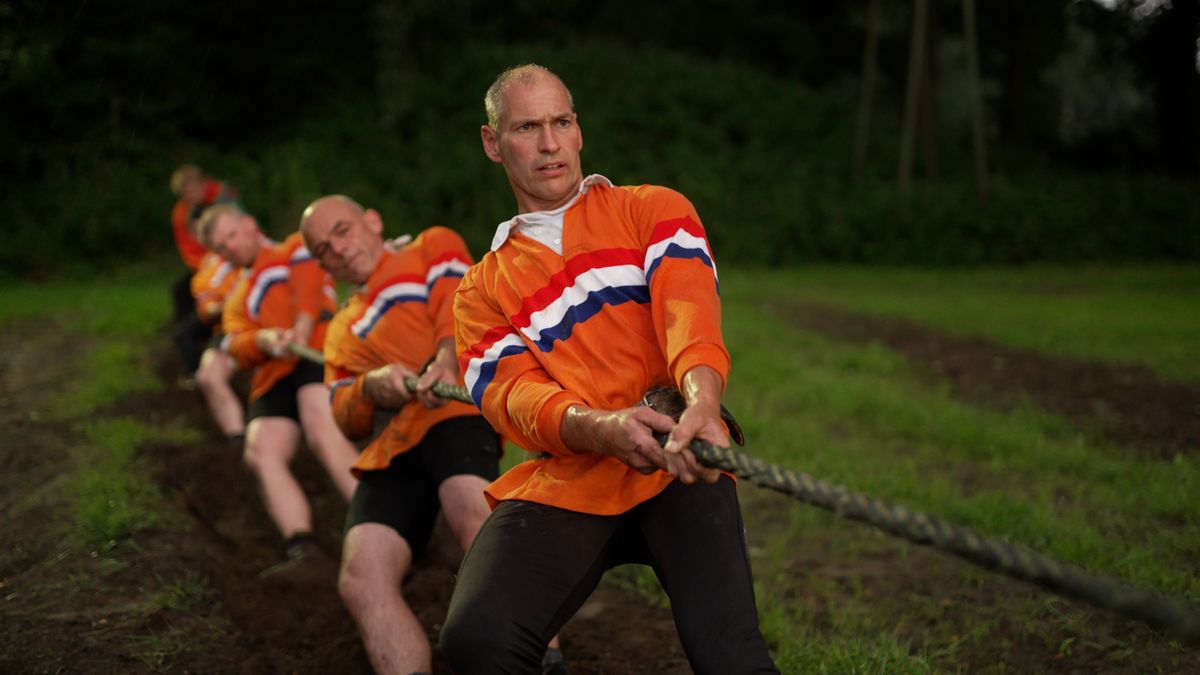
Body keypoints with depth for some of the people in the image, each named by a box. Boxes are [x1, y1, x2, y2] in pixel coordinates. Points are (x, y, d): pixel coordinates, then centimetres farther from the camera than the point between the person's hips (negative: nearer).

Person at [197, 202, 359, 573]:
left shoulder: (296, 248, 22)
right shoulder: (236, 300, 34)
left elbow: (308, 276, -1)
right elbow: (237, 346, 13)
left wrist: (302, 327, -20)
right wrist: (264, 341, -12)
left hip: (317, 352, -6)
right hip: (272, 375, 6)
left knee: (324, 435, -30)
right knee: (262, 452, -20)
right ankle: (301, 549, -32)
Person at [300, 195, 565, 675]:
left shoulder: (434, 246, 24)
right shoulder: (341, 332, 34)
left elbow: (457, 304, 3)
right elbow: (347, 421, 21)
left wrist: (445, 361, -20)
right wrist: (370, 388, -4)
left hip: (452, 407, -5)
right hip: (388, 448, 5)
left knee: (474, 515, -36)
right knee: (361, 577, -20)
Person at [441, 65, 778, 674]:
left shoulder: (654, 211, 14)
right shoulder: (482, 290, 18)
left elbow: (689, 312, -6)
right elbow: (511, 395, -1)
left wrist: (701, 402, -29)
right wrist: (602, 428, -24)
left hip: (675, 469, -1)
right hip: (562, 482, 1)